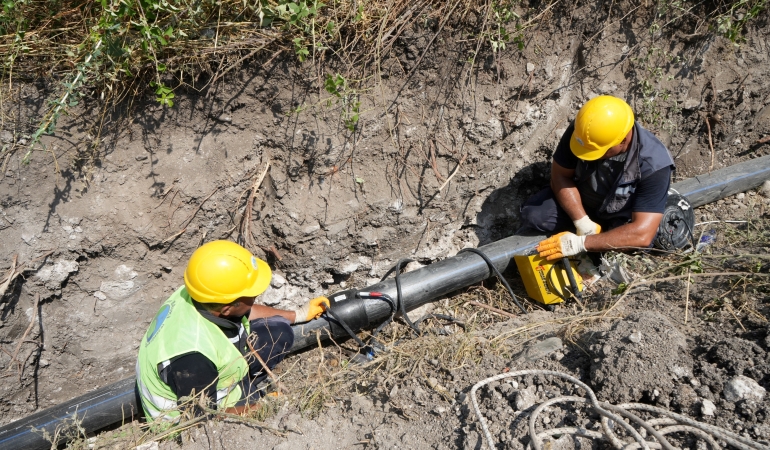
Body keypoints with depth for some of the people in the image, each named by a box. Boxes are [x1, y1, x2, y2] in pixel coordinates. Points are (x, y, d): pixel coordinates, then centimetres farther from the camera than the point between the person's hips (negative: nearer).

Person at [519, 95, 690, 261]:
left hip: (622, 217, -2)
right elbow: (560, 176, -14)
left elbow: (642, 234, -38)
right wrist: (583, 223, -26)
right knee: (532, 214, -19)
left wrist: (581, 243, -41)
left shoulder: (653, 163, -34)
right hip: (581, 201, 3)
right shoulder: (581, 131, -27)